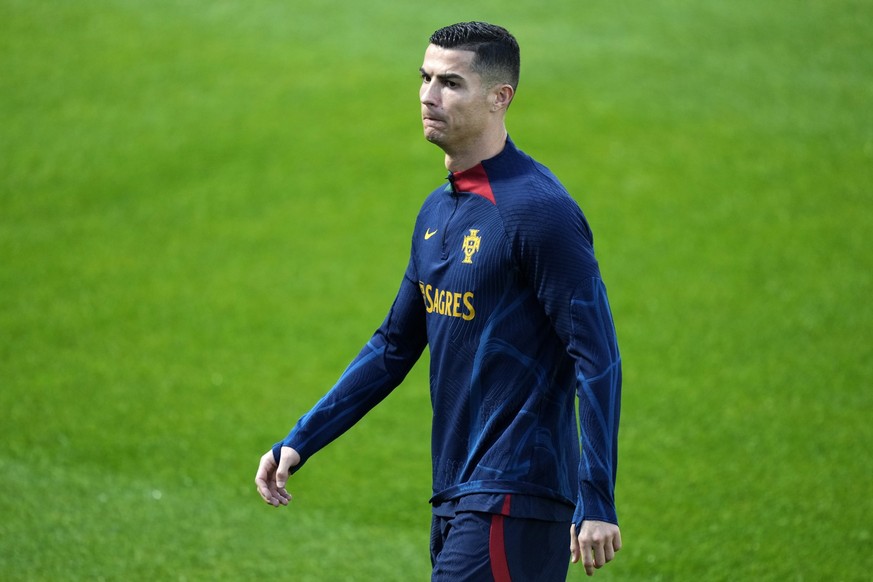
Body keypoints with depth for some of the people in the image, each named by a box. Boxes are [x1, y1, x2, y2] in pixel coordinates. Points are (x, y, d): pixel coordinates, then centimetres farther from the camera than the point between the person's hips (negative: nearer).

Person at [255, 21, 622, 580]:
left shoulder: (537, 209, -13)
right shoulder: (437, 211, 14)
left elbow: (598, 359, -16)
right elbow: (393, 347, 23)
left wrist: (596, 503, -21)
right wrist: (298, 443, 17)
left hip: (514, 499, -9)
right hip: (455, 494, 9)